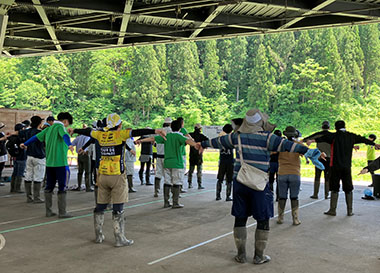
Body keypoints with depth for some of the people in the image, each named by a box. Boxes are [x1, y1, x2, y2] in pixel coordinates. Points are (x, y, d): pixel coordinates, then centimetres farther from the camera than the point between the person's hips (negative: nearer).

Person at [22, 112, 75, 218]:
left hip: (49, 162, 8)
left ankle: (48, 211, 18)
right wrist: (69, 145, -47)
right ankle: (62, 212, 0)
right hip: (60, 163, -8)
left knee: (49, 187, 13)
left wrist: (25, 144, 36)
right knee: (62, 188, -2)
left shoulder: (49, 128, 14)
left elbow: (37, 137, 22)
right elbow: (65, 135, -28)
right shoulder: (60, 126, -7)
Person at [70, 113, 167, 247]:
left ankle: (98, 235, 25)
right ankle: (120, 239, 3)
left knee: (100, 206, 15)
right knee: (118, 209, -1)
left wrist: (74, 130, 43)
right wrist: (155, 131, -32)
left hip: (103, 175, 6)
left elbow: (87, 132, 25)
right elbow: (136, 132, -22)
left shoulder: (101, 134, 7)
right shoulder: (120, 134, -8)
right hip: (117, 176, -6)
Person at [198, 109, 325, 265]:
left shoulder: (237, 136, 6)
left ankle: (241, 255, 20)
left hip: (239, 182, 4)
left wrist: (203, 144, 37)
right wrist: (307, 151, -21)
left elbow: (219, 141, 20)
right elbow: (286, 145, -18)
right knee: (263, 220, 9)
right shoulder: (266, 137, -8)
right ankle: (259, 256, 16)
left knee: (240, 219, 13)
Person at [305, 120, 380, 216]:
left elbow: (324, 137, -25)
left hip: (335, 166, -3)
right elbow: (363, 139, 26)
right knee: (348, 189, 10)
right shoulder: (351, 136, 9)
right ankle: (350, 211, 14)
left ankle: (333, 210, 4)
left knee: (334, 188, 2)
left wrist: (313, 140, -40)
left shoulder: (334, 136, -4)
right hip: (347, 166, 3)